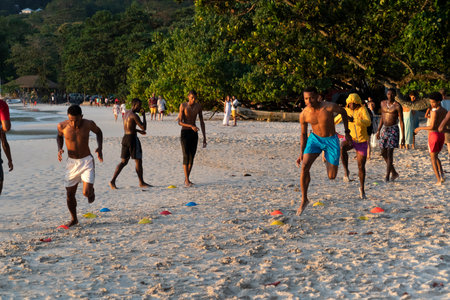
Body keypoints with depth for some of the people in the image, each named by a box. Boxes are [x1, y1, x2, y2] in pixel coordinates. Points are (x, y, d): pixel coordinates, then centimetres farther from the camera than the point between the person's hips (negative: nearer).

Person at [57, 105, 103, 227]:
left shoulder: (88, 124, -14)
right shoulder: (62, 126, -11)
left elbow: (98, 132, 9)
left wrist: (100, 147, -6)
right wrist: (59, 149, -5)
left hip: (87, 161, -2)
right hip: (71, 162, 2)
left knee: (86, 193, -17)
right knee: (70, 194, 5)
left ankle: (91, 191, 22)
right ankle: (74, 219, 30)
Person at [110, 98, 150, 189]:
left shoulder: (126, 113, 14)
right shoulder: (134, 116, -14)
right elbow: (144, 127, -13)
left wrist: (138, 131, 20)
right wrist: (144, 115, -5)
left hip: (125, 138, 9)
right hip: (133, 138, -9)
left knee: (123, 161, 10)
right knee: (138, 161, 3)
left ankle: (113, 181, -1)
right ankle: (141, 183, 13)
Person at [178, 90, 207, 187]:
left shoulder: (198, 106, 1)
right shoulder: (183, 105, -10)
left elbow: (202, 122, 5)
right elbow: (179, 122, -16)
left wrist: (204, 138, 3)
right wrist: (191, 126, -31)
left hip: (194, 133, 4)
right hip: (185, 133, -4)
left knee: (192, 157, 5)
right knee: (186, 156, -10)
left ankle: (187, 179, 16)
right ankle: (186, 180, -10)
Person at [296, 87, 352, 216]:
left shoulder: (329, 107, -21)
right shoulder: (304, 115, -13)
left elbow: (343, 112, 0)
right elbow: (303, 134, 3)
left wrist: (347, 132, 5)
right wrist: (302, 153, -3)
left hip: (331, 141, -1)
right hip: (315, 139, 1)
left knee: (332, 177, -2)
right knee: (304, 166, -22)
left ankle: (329, 163, 38)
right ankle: (304, 199, -9)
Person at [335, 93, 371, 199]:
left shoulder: (362, 109, -9)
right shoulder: (346, 111, -1)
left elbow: (368, 122, -25)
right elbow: (336, 120, 14)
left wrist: (354, 120, -38)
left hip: (362, 141, -1)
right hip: (350, 139, 1)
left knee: (361, 166, 2)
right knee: (342, 147, -36)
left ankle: (362, 188, 22)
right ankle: (346, 172, -22)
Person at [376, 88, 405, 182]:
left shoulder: (397, 106, -8)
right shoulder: (383, 103, 9)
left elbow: (401, 121, -9)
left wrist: (403, 136, -12)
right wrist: (378, 130, 17)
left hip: (393, 129, -6)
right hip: (384, 129, 6)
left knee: (390, 153, -9)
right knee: (383, 153, 8)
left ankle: (387, 176, -6)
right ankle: (394, 172, 23)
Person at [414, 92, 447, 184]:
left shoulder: (435, 112, -16)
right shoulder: (445, 111, 7)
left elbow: (432, 127, -21)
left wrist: (420, 128, -9)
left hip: (433, 135, -7)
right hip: (442, 135, 7)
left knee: (433, 158, 5)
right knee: (436, 156, 24)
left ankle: (439, 180, -1)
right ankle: (442, 176, 8)